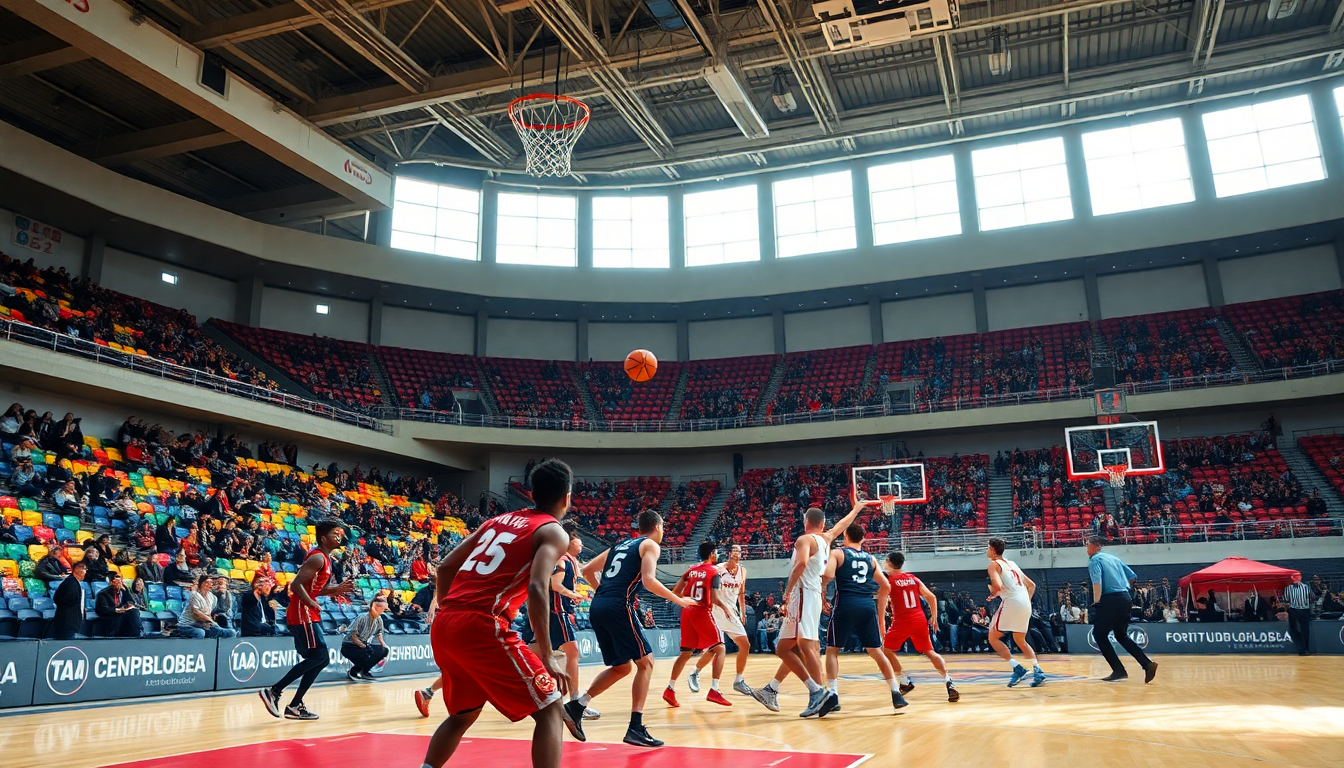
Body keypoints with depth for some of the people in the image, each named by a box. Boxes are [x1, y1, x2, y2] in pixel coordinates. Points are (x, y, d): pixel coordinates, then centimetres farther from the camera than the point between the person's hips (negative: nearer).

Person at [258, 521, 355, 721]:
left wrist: (338, 589, 12)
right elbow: (296, 585, -23)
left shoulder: (324, 558, 17)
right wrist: (311, 604, -24)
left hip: (309, 615, 10)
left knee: (320, 659, 10)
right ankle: (273, 691, -9)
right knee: (318, 657, -14)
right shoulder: (318, 558, -14)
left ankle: (295, 706, 12)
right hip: (303, 615, -10)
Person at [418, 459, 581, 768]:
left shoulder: (498, 520, 24)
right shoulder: (554, 532, 3)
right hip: (481, 626, -7)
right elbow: (537, 589, -14)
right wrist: (547, 657, -12)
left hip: (443, 626, 7)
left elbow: (446, 567, 22)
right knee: (550, 710, 3)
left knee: (464, 714, 29)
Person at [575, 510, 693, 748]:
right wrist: (677, 600, -2)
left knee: (622, 667, 19)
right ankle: (636, 728, -8)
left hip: (597, 608, 8)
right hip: (618, 607, -8)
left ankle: (576, 706, 13)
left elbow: (587, 570, 26)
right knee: (645, 662, 0)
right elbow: (648, 581, -13)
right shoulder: (650, 545, 4)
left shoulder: (620, 545, 25)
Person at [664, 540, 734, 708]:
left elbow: (676, 591, 10)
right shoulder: (714, 572, -6)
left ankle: (670, 690, 14)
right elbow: (715, 598, -15)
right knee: (719, 648, 2)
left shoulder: (691, 569, 13)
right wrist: (726, 609, 2)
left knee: (686, 653, 15)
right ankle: (713, 691, -8)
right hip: (703, 613, -6)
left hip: (687, 612, 7)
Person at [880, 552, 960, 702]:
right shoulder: (913, 578, 14)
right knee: (930, 652, 12)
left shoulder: (888, 580, 0)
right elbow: (932, 597, 13)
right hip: (920, 619, 5)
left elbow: (881, 603, -9)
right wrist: (934, 618, 19)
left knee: (887, 650, 13)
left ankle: (905, 682, 9)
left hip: (902, 622, -5)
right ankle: (949, 683, -1)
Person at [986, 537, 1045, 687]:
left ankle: (1017, 669, -7)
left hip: (1011, 602, -8)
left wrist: (993, 593, 3)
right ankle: (1037, 671, 6)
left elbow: (998, 587, -17)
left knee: (993, 638, 3)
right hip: (1025, 603, 8)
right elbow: (1031, 585, 26)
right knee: (1020, 640, 21)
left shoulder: (994, 565, 0)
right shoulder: (1012, 564, 24)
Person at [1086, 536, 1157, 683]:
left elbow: (1097, 582, -19)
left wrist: (1096, 603, -21)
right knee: (1122, 636, 18)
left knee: (1099, 635, 4)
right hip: (1125, 598, 8)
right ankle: (1147, 664, 2)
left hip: (1110, 600, -8)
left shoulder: (1094, 560, -4)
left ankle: (1119, 671, -1)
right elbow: (1132, 576, 22)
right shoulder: (1114, 558, 18)